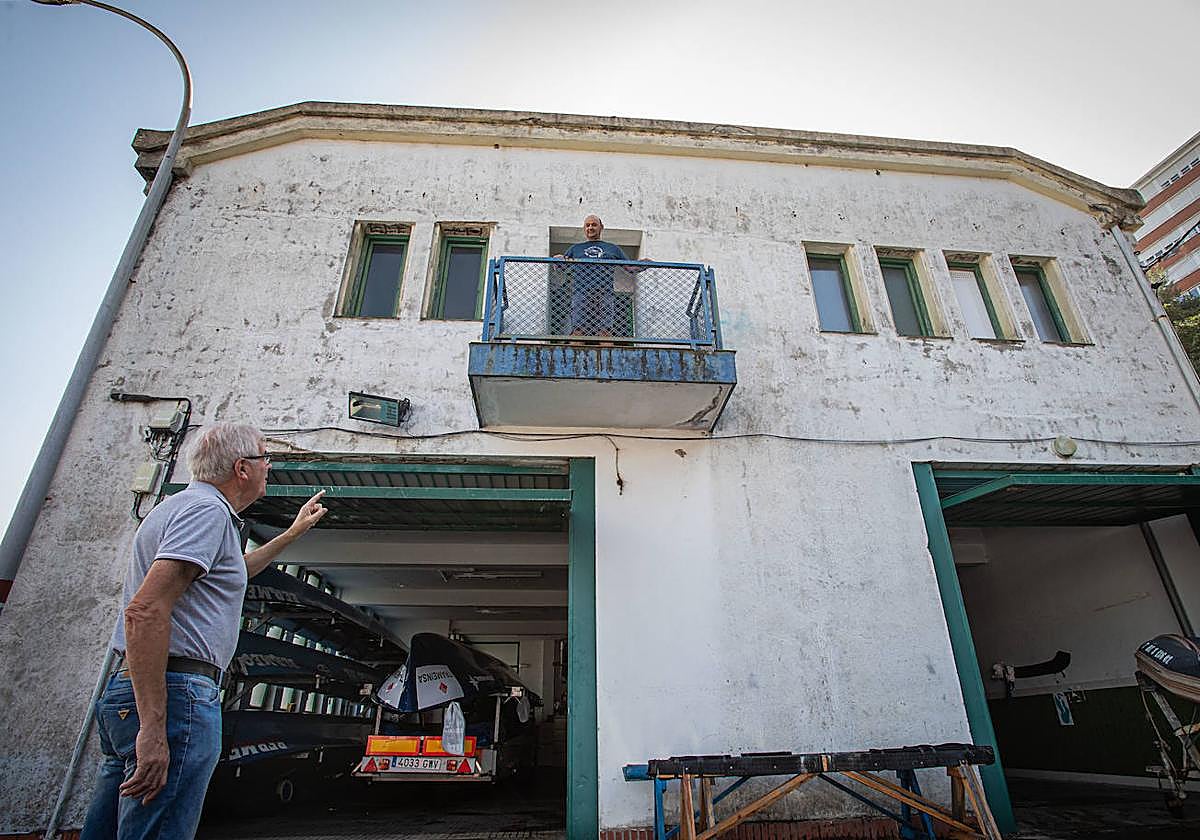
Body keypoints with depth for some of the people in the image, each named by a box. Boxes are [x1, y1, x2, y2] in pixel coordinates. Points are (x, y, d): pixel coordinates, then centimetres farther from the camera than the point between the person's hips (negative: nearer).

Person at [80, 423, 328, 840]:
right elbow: (145, 611, -23)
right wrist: (153, 727, -25)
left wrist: (291, 534, 45)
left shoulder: (182, 506, 22)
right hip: (176, 693, -11)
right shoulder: (208, 510, -12)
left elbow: (226, 573, 40)